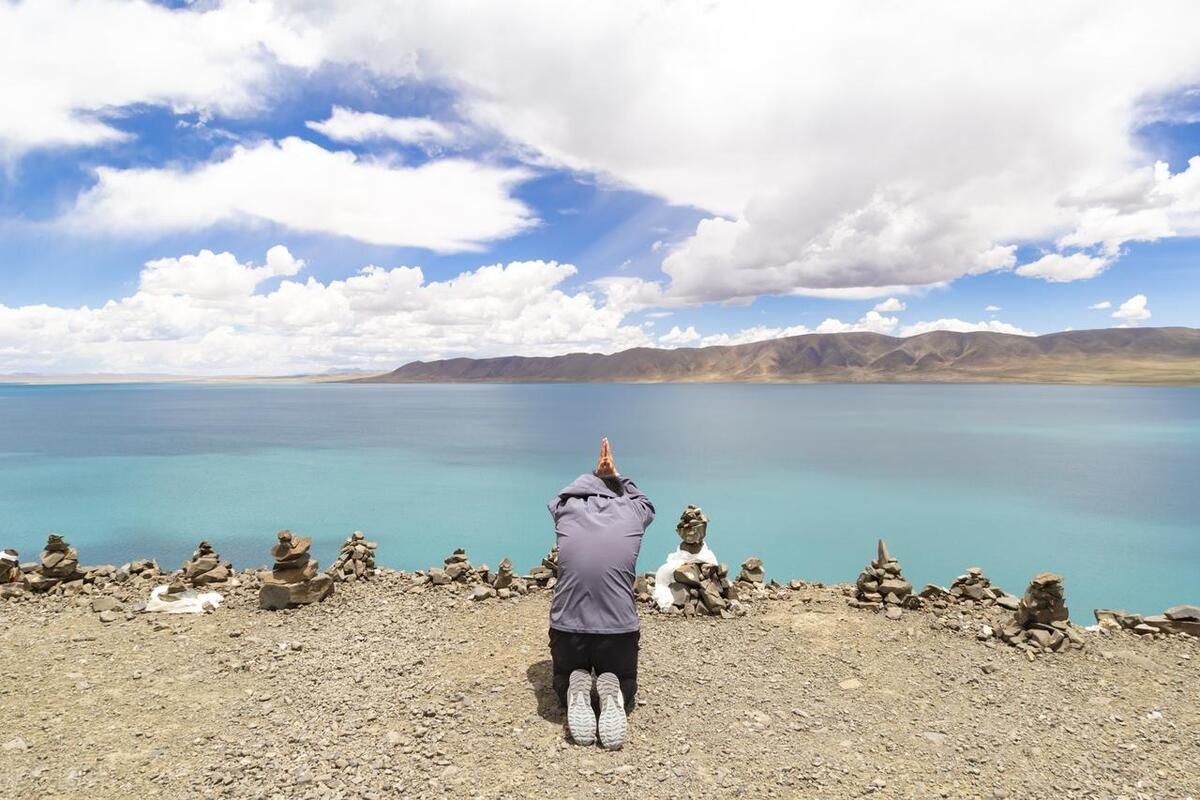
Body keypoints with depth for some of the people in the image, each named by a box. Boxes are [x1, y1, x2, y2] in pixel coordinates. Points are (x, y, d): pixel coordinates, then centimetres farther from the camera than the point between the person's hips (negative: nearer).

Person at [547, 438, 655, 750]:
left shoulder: (566, 510, 7)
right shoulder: (631, 513, 6)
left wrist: (597, 475, 39)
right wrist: (614, 476, 39)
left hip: (567, 628, 1)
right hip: (619, 629, 0)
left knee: (565, 683, 30)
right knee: (625, 687, 29)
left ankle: (576, 692, -5)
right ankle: (612, 695, -6)